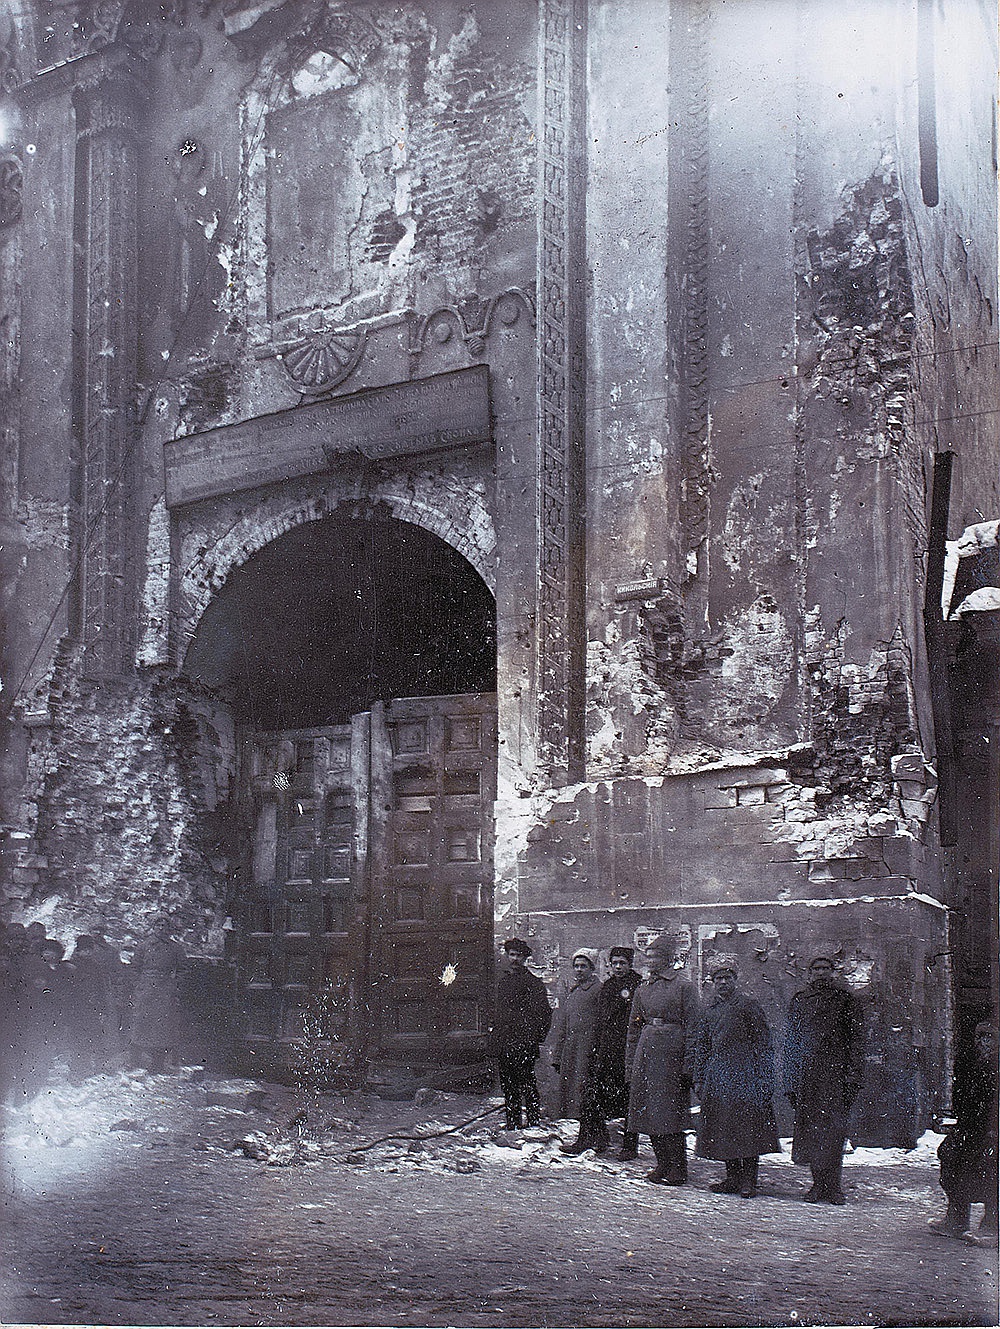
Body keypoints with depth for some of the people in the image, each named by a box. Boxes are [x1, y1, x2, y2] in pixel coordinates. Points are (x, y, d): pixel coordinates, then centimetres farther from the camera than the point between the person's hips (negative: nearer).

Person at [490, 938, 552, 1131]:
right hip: (503, 1045, 7)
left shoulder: (533, 983, -4)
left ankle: (534, 1122, 0)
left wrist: (536, 1039, -12)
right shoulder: (503, 981, 18)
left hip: (524, 1044, -7)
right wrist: (495, 1037, 19)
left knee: (527, 1085, -6)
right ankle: (512, 1123, 17)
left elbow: (543, 1013, -7)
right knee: (508, 1086, 10)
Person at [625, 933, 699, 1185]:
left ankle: (677, 1170, 3)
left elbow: (691, 1027, -6)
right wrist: (630, 1061, 12)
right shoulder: (643, 988, 13)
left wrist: (687, 1066, -11)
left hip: (671, 1051, -6)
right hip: (646, 1050, 6)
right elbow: (633, 1027, 17)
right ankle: (663, 1164, 17)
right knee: (648, 1110, 6)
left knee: (670, 1111, -5)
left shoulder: (683, 987, -4)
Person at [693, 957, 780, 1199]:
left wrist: (764, 1078, -8)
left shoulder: (749, 1006, 0)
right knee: (722, 1127, 5)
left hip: (744, 1073, -5)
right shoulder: (708, 1010, 15)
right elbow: (701, 1046, 19)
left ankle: (748, 1181, -3)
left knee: (748, 1127, -7)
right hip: (717, 1075, 5)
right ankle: (733, 1178, 13)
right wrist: (699, 1079, 14)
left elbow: (763, 1043, -2)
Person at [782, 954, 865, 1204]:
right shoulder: (800, 1001, 16)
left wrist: (854, 1073, -6)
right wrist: (791, 1079, 9)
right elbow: (791, 1042, 16)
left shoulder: (846, 999, 9)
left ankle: (832, 1185, -4)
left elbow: (857, 1038, 5)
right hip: (807, 1073, 3)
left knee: (834, 1126, -8)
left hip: (837, 1071, -2)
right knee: (809, 1125, 0)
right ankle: (819, 1182, 8)